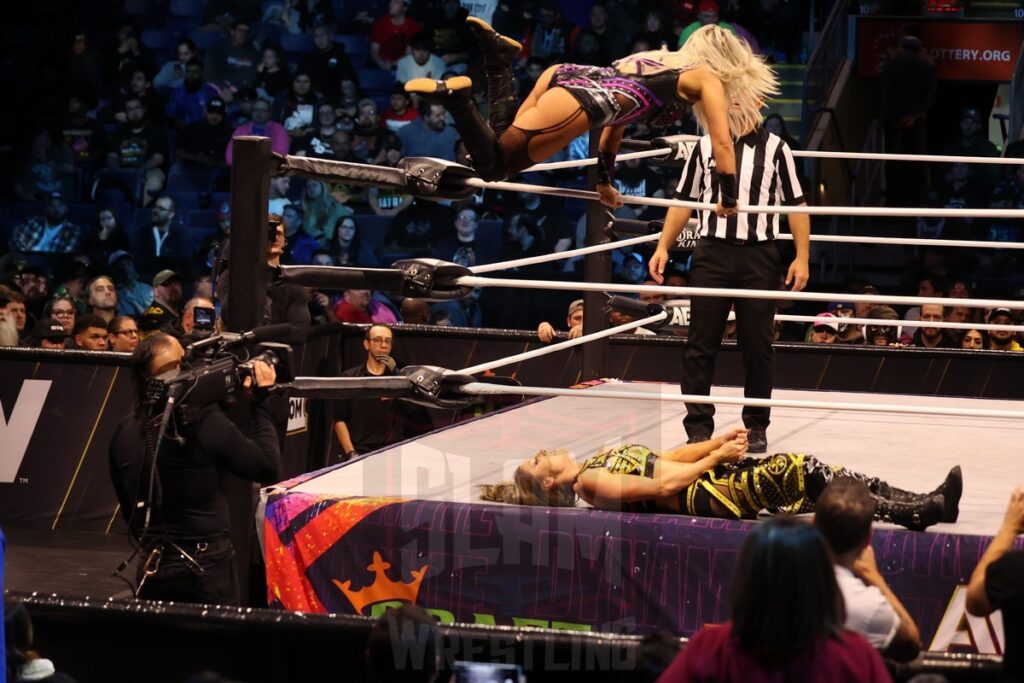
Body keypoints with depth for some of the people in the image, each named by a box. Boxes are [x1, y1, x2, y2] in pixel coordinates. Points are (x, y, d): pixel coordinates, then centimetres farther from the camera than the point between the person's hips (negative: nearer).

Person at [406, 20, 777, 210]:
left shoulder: (658, 61, 38)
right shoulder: (706, 77, 16)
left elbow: (616, 116, 43)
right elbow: (722, 143, 11)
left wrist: (605, 181, 47)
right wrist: (729, 200, 24)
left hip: (567, 74, 8)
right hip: (581, 101, -8)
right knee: (493, 164, -8)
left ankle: (497, 53, 2)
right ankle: (454, 94, -30)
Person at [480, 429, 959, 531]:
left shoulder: (593, 465, 20)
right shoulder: (590, 486, -9)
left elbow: (667, 459, 20)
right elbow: (663, 486, -14)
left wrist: (719, 442, 8)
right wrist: (718, 457, -8)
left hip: (709, 478, 9)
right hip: (703, 497, -9)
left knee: (801, 470, -6)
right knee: (790, 471, -25)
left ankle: (912, 502, -11)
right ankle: (911, 516, -25)